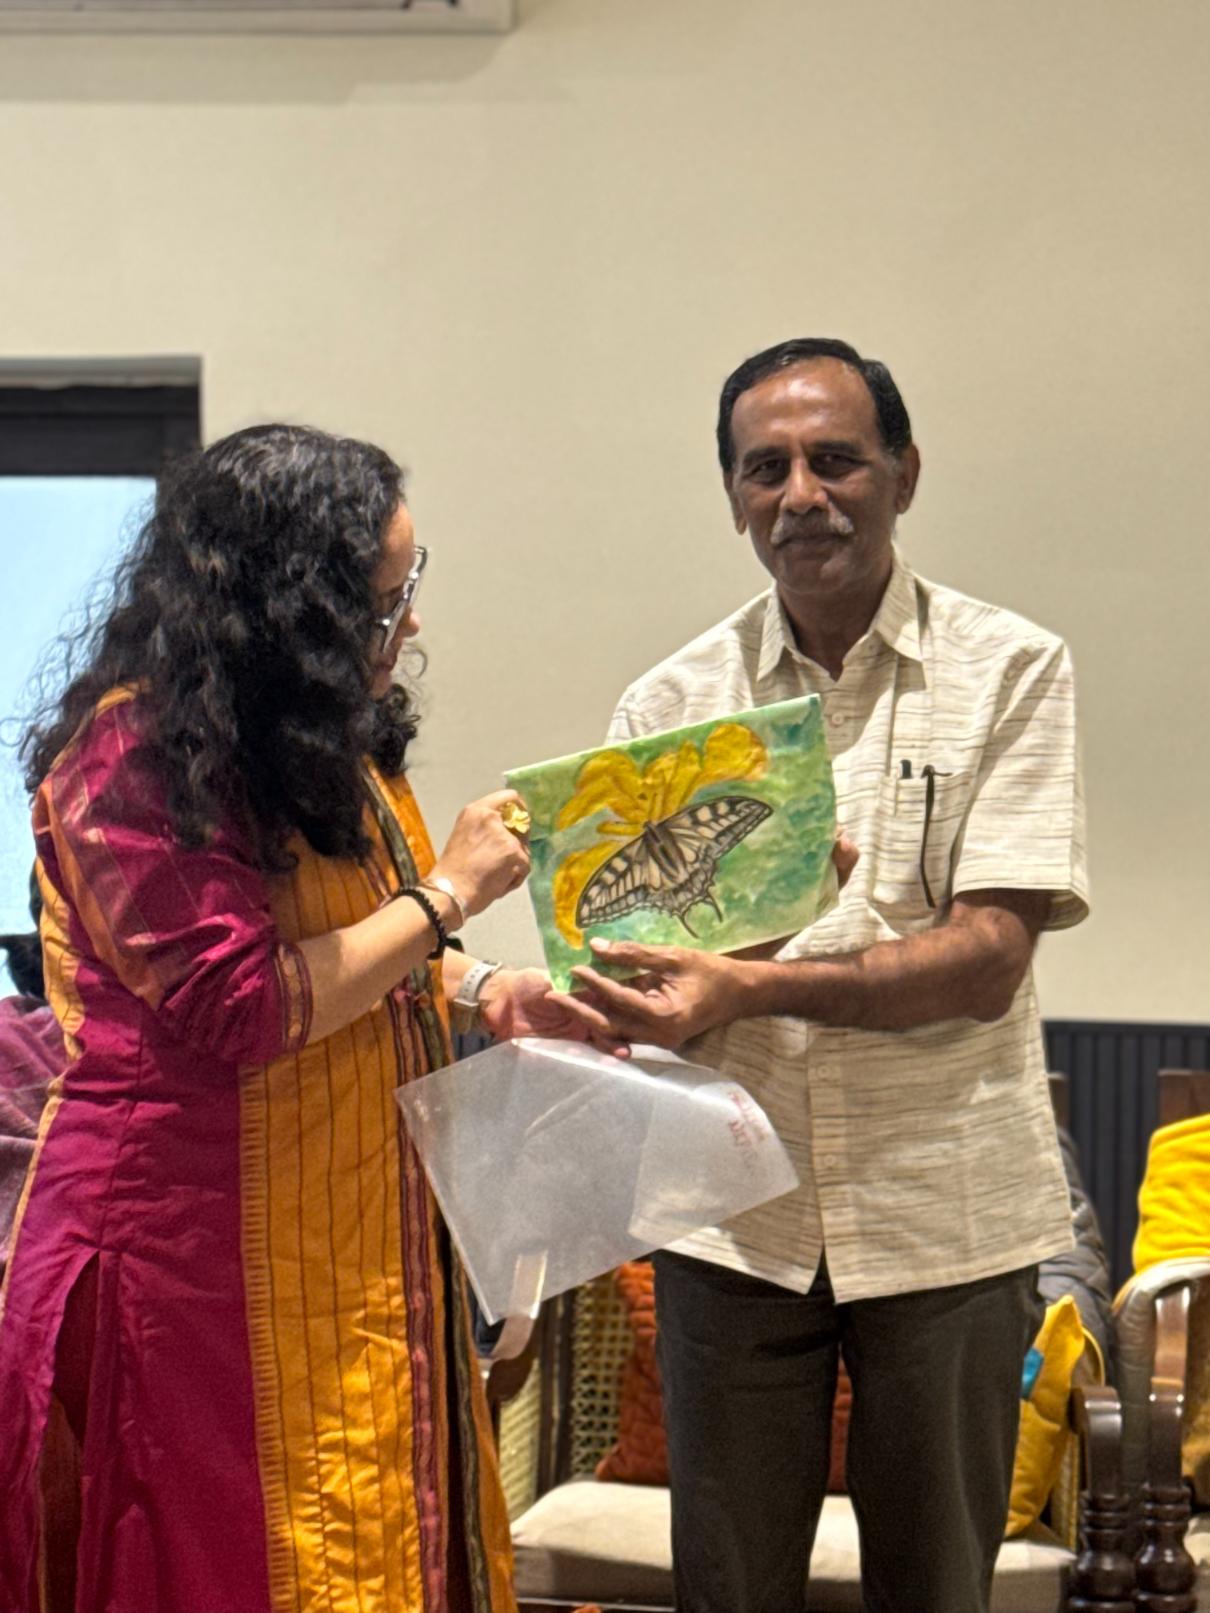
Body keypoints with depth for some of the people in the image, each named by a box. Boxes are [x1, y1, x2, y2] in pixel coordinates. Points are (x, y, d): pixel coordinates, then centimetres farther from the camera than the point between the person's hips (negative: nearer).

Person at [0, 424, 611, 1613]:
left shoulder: (319, 742, 13)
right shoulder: (134, 758, -16)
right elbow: (241, 1006, -23)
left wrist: (484, 992, 6)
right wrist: (446, 894, -15)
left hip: (356, 1239, 9)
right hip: (200, 1251, -9)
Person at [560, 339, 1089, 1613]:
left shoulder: (1009, 673, -3)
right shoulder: (672, 703, 6)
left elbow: (985, 961, -13)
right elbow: (628, 974, 4)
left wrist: (748, 988, -24)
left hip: (943, 1220, -2)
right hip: (733, 1217, 2)